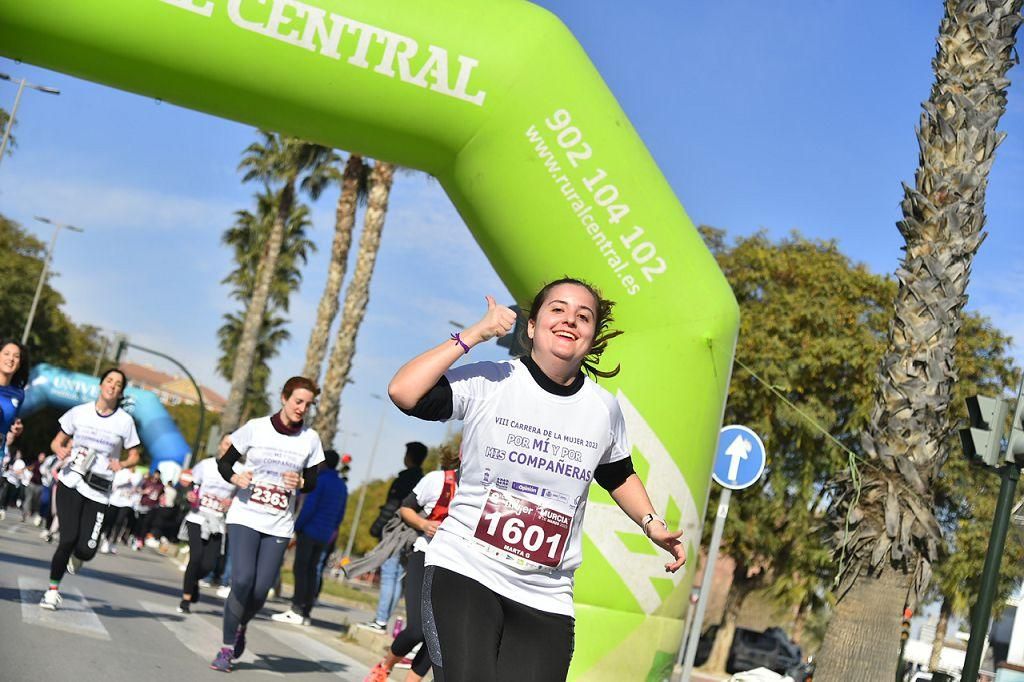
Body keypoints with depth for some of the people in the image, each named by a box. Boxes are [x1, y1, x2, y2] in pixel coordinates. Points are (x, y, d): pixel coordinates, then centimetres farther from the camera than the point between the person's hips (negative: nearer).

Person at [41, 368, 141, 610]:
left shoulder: (125, 421, 2)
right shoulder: (79, 412, 4)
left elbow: (134, 456, 9)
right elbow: (56, 442, 12)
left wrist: (121, 465, -13)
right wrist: (61, 451, -12)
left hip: (99, 492, 0)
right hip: (71, 483, 0)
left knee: (86, 549, -9)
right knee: (68, 538, -13)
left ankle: (76, 557, 30)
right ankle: (53, 588, 7)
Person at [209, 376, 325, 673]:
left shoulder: (310, 439, 3)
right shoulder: (256, 427, -2)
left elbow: (312, 482, 12)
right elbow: (224, 462, 6)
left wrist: (300, 482, -11)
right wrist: (235, 478, -15)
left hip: (278, 526, 2)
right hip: (245, 517, -2)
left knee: (260, 590, -4)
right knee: (243, 580, -17)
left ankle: (241, 626, 30)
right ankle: (227, 646, 1)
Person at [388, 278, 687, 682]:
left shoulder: (604, 409, 6)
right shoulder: (488, 382, -5)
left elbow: (618, 474, 25)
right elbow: (403, 392, -19)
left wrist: (652, 524, 10)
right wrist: (473, 335, -17)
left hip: (546, 599, 4)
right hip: (463, 572, -3)